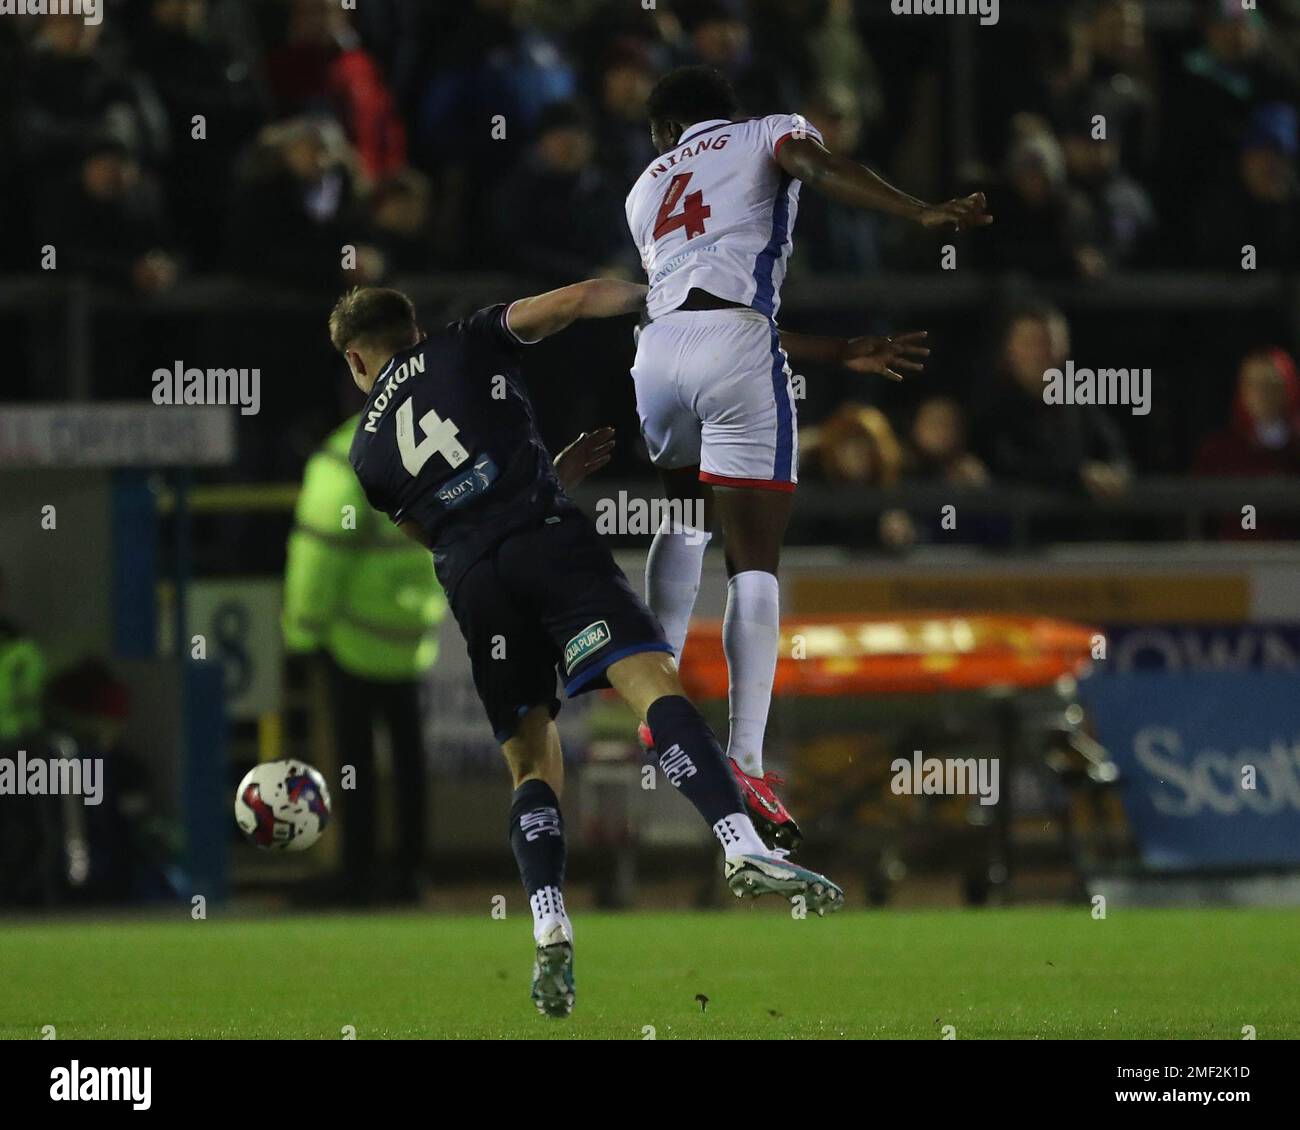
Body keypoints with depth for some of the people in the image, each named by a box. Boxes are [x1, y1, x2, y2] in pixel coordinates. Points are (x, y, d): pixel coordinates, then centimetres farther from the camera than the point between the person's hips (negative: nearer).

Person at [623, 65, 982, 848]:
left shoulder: (648, 187, 31)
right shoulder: (771, 133, 18)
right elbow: (821, 168, -7)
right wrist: (923, 215, -21)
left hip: (659, 346, 5)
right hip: (735, 345, -5)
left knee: (685, 519, 31)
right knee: (755, 560, -3)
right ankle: (747, 765, -11)